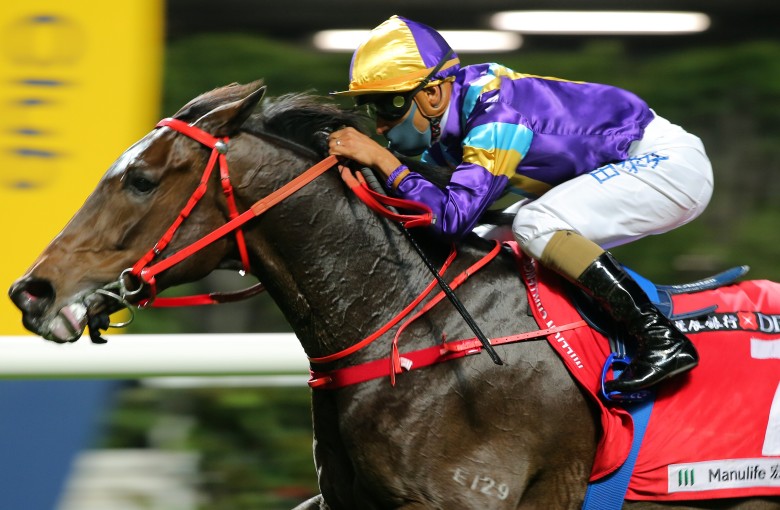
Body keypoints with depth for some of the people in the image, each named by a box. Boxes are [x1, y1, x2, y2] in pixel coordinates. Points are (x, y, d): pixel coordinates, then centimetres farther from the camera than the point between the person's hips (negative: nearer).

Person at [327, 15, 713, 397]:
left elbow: (455, 217, -34)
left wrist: (382, 160, -32)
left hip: (670, 162, -10)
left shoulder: (496, 117, -27)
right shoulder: (452, 106, -1)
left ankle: (662, 340, -24)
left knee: (535, 225, -26)